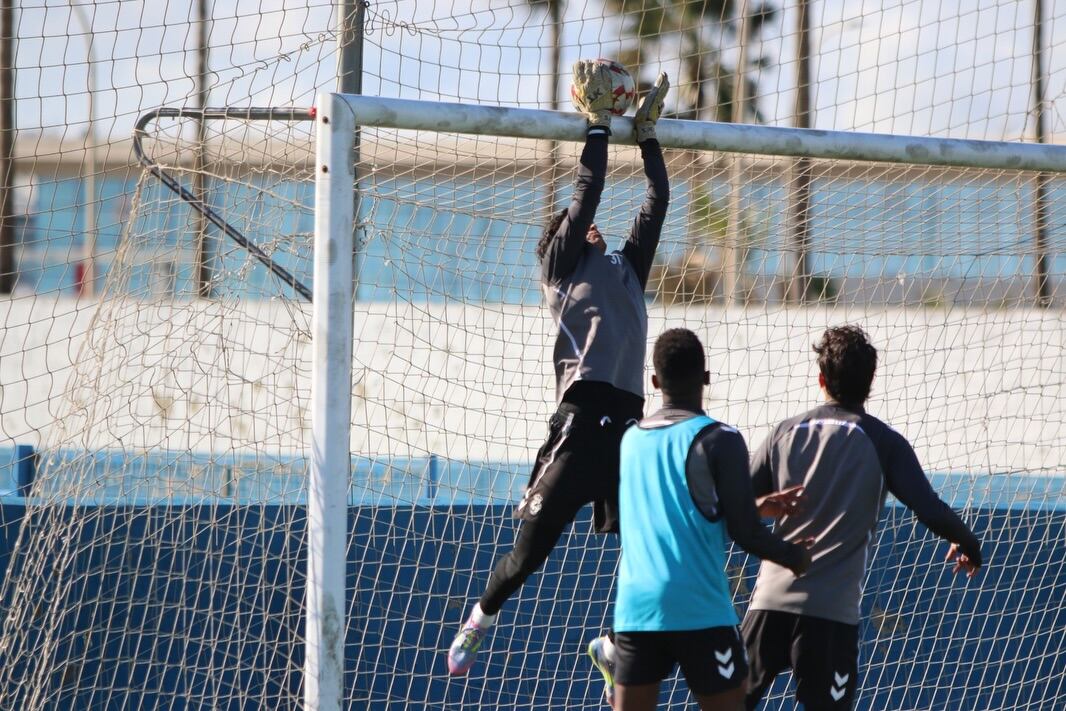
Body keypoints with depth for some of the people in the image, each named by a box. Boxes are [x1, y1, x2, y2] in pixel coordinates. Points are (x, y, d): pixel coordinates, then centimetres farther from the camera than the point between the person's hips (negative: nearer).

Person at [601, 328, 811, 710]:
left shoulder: (632, 440, 11)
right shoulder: (718, 439, -7)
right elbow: (744, 532, -8)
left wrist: (759, 505, 30)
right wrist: (794, 557, 10)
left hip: (633, 608, 5)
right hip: (700, 611, -5)